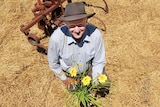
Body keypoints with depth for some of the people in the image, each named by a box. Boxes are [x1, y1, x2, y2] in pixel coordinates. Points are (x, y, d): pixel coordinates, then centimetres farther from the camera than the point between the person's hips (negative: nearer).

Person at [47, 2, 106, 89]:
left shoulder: (96, 35, -35)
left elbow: (99, 62, -18)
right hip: (67, 73, 0)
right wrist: (64, 78, -5)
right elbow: (53, 63, -17)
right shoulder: (56, 37, -37)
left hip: (87, 71, 1)